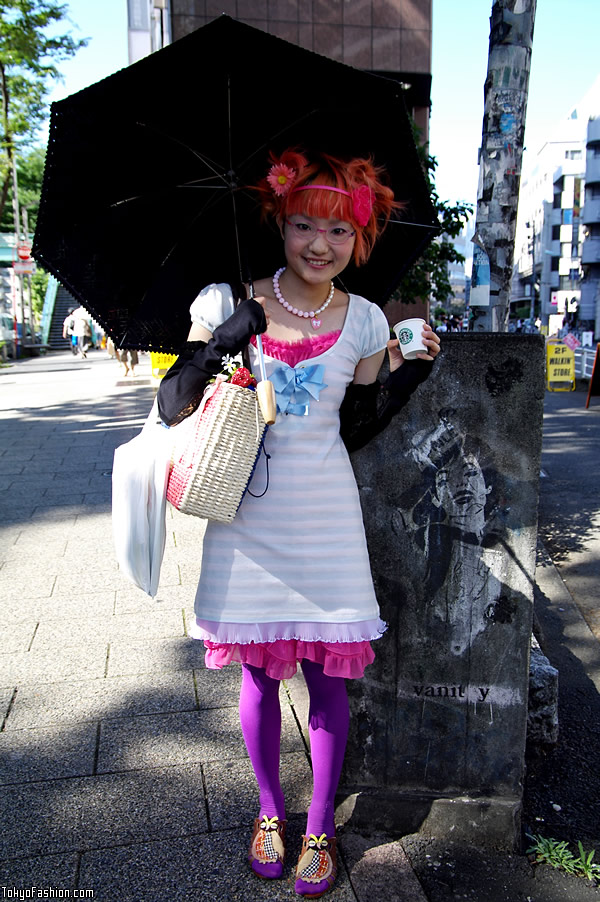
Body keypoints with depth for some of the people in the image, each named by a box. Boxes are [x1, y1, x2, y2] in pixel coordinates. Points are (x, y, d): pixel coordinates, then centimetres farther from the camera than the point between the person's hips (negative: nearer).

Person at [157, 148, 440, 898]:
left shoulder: (365, 322, 2)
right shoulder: (228, 303, -4)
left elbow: (355, 431, 8)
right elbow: (172, 409, -6)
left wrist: (408, 377, -4)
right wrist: (218, 344, -20)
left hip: (324, 519, 1)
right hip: (246, 516, 0)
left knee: (327, 676, 8)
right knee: (258, 673, 12)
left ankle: (320, 828, 31)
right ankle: (269, 810, 37)